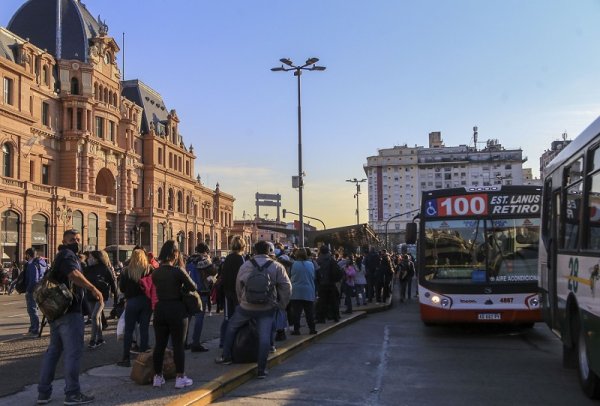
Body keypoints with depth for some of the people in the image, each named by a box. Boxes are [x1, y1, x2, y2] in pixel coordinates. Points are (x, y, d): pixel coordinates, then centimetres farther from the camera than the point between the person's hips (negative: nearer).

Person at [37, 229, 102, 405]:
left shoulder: (61, 256, 21)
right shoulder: (68, 254, -12)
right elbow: (74, 274, -31)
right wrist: (93, 288, -30)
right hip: (69, 311, -10)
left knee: (53, 350, 14)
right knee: (73, 351, -6)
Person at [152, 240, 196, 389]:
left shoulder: (156, 273, 2)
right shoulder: (178, 271, -14)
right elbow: (193, 287, -8)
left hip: (160, 309, 5)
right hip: (177, 310, -5)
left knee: (159, 344, 11)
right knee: (178, 345, 3)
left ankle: (158, 377, 19)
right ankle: (180, 378, 8)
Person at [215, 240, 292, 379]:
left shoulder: (245, 266, 0)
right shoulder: (277, 267, -2)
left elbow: (238, 286, 9)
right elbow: (287, 287, -5)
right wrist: (282, 304, 6)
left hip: (246, 306, 1)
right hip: (267, 308, -1)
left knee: (232, 326, 23)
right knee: (264, 337, 0)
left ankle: (226, 357, 30)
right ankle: (262, 369, -2)